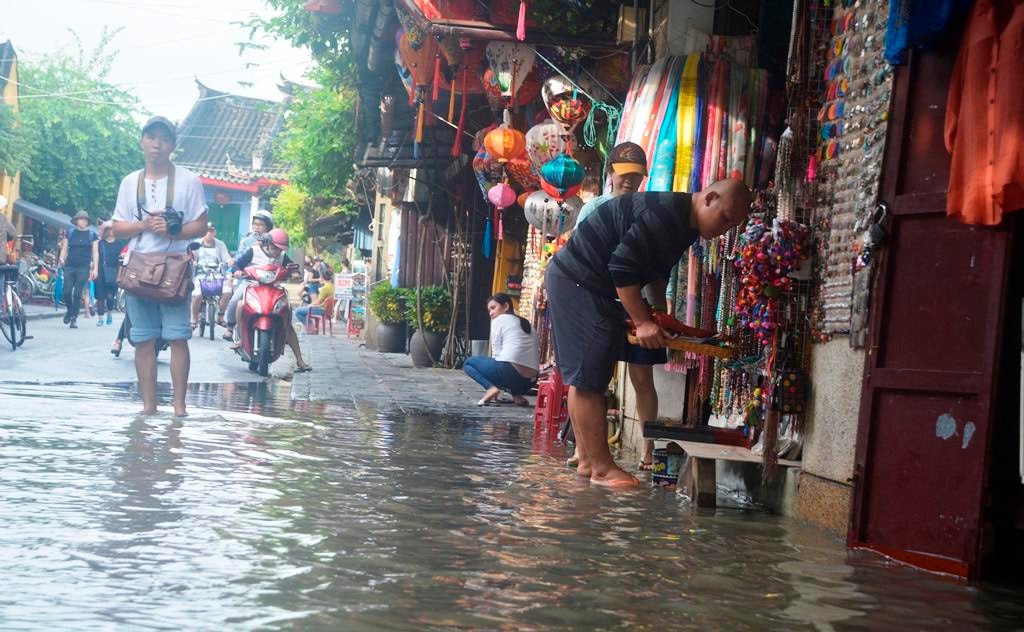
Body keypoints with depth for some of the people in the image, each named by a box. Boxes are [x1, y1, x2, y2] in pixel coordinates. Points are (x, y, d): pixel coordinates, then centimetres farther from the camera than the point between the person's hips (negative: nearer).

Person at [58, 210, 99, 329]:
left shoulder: (92, 235, 8)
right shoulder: (69, 233, 10)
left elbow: (95, 252, 6)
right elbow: (64, 249, 11)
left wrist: (95, 268, -2)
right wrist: (61, 258, -10)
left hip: (84, 268, -1)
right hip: (70, 267, 1)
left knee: (77, 294, -5)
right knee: (67, 292, -7)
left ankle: (74, 318, 2)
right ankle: (69, 310, 20)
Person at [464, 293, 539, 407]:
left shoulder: (499, 320, 7)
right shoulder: (526, 323, 26)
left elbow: (497, 354, 3)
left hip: (510, 372, -6)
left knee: (469, 362, 16)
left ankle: (491, 388, -10)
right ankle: (516, 394, 8)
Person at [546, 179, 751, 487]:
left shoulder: (684, 224, 9)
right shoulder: (664, 214, -23)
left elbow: (654, 272, 17)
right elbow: (623, 267, -25)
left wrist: (659, 318, 8)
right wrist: (642, 322, -22)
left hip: (581, 283, 11)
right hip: (576, 281, -11)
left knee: (585, 378, 11)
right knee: (588, 379, -9)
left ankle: (588, 461, 15)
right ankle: (601, 468, -7)